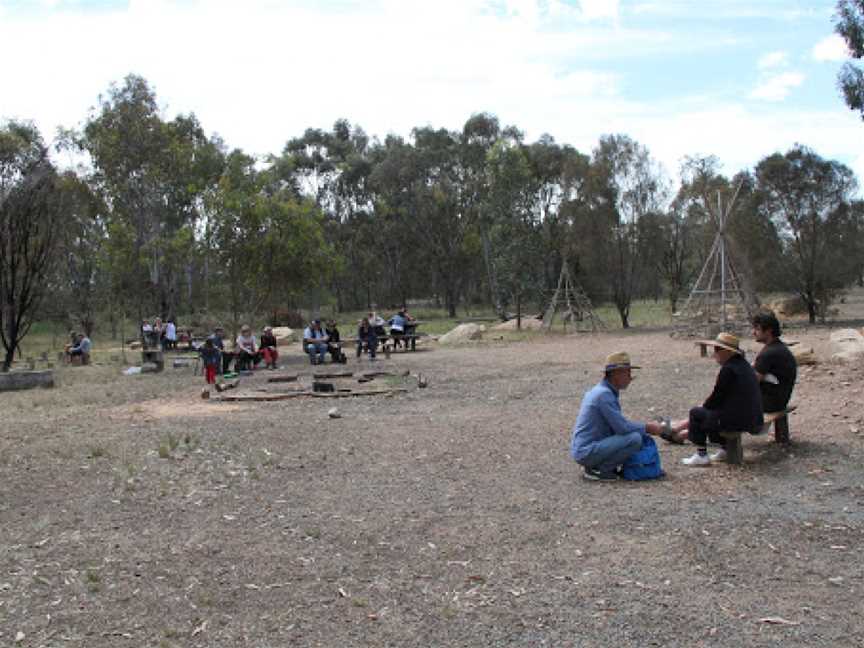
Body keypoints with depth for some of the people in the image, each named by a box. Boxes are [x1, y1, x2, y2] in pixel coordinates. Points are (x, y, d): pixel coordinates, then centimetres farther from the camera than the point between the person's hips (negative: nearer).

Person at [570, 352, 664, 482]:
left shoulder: (602, 390, 13)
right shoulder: (604, 394, -18)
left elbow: (617, 423, 20)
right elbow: (622, 427, -20)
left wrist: (644, 427, 9)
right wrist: (647, 428, -5)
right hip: (587, 451, -10)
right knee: (635, 439, -20)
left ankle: (595, 465, 11)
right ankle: (597, 470, -8)